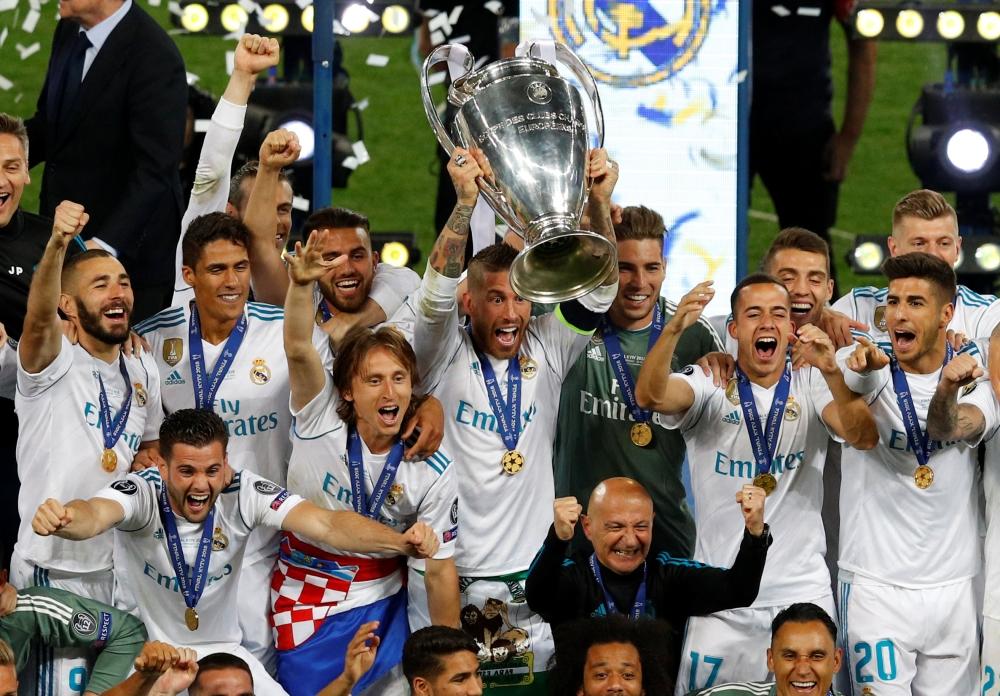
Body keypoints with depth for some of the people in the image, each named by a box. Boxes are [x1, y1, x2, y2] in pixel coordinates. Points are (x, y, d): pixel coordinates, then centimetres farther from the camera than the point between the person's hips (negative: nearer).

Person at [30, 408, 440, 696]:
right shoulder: (141, 493, -22)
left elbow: (326, 524, -27)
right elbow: (95, 515, -44)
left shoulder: (244, 495, -16)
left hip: (222, 650, 3)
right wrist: (60, 520, -69)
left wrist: (401, 542, -44)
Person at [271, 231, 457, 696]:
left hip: (380, 607, 1)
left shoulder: (432, 470, -10)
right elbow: (298, 350, -31)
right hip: (305, 607, -1)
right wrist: (301, 284, -49)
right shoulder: (322, 421, -14)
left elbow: (440, 570, -5)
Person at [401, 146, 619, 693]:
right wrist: (466, 201, -29)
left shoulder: (545, 353, 6)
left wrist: (599, 202, -18)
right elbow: (436, 292, -19)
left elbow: (599, 287, -2)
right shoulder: (446, 357, -2)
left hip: (533, 579, 3)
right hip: (457, 580, -3)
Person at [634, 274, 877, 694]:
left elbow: (863, 437, -15)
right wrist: (674, 329, -39)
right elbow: (650, 396, -20)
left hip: (803, 593, 1)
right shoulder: (709, 385, -1)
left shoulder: (810, 386, 2)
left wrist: (833, 374, -34)